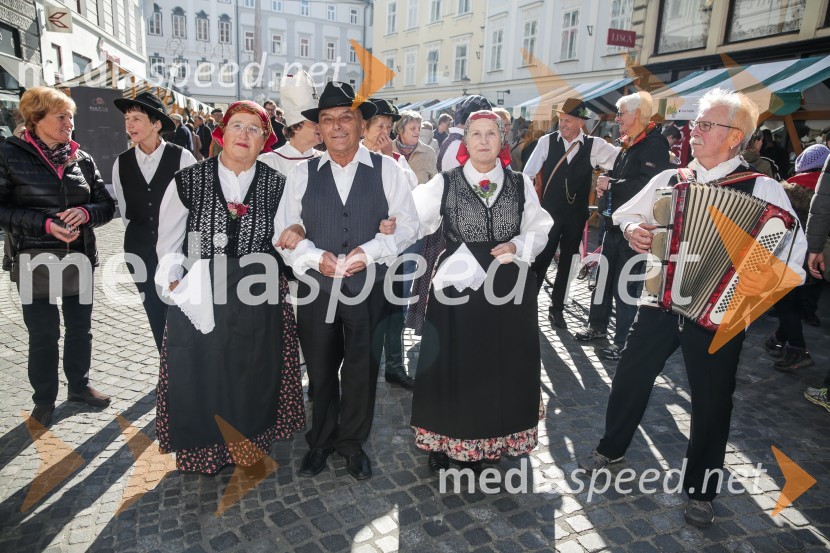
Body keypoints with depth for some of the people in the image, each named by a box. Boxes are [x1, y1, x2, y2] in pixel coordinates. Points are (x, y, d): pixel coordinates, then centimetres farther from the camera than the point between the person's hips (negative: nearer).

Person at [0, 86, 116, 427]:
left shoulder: (82, 159, 5)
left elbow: (107, 205, 4)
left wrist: (85, 213, -17)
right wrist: (45, 223, -21)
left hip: (80, 256, 4)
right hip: (34, 259, -3)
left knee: (80, 326, 13)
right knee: (43, 333, 4)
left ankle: (79, 385, 32)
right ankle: (44, 399, 23)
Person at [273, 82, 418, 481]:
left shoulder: (386, 170, -1)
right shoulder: (302, 174, 3)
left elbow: (407, 225, -2)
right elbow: (285, 234, 2)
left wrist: (368, 252, -17)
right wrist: (317, 258, -17)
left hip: (369, 290, -1)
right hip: (316, 289, 1)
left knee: (362, 371, 12)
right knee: (321, 373, 15)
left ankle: (352, 443, 35)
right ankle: (321, 441, 38)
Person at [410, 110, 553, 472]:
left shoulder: (520, 184, 5)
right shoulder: (444, 183, -1)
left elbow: (540, 231, 9)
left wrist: (517, 246, -9)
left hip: (509, 287, 3)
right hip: (457, 286, -2)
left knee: (502, 368, 11)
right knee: (453, 366, 5)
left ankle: (490, 441, 32)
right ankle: (444, 442, 25)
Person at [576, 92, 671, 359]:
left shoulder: (655, 144, -15)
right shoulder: (628, 145, 13)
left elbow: (646, 186, -28)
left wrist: (610, 185, -17)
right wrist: (604, 184, 1)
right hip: (615, 223, 9)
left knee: (625, 285, -1)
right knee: (603, 276, 17)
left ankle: (622, 341, 13)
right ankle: (598, 325, 33)